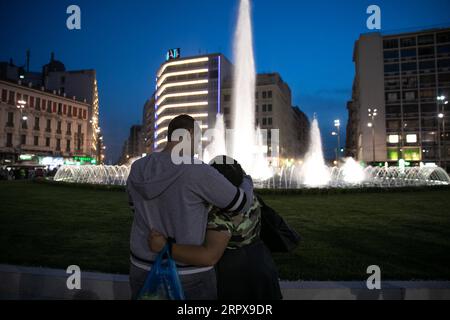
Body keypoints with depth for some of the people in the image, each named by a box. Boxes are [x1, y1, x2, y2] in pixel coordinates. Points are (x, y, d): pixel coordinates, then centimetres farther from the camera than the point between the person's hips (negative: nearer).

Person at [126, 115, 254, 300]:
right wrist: (246, 182, 10)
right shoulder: (198, 172, -22)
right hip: (187, 275, -5)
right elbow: (242, 203, -12)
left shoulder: (138, 170, -4)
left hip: (144, 268, 6)